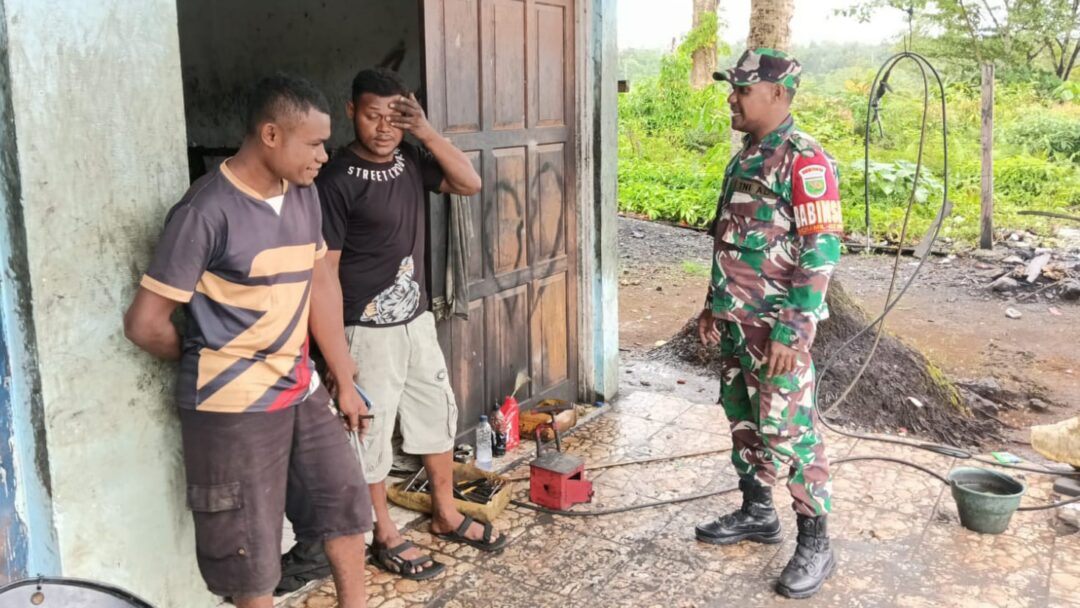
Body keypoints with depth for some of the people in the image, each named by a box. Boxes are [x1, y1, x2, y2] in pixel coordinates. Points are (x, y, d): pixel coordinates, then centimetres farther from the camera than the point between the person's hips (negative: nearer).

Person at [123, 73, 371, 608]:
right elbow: (144, 323, -16)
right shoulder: (207, 212, -20)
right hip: (234, 407, -7)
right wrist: (207, 363, 2)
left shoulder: (303, 194, 3)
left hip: (301, 390, 8)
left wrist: (345, 380, 11)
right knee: (251, 547, 6)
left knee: (346, 496, 19)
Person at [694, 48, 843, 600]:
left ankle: (815, 541, 11)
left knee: (788, 430, -2)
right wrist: (713, 307, 19)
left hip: (775, 327, -9)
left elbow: (821, 252, -19)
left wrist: (790, 332, -22)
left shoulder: (804, 161, -15)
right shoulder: (744, 158, 13)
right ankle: (757, 512, 33)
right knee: (744, 420, 17)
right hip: (735, 322, 9)